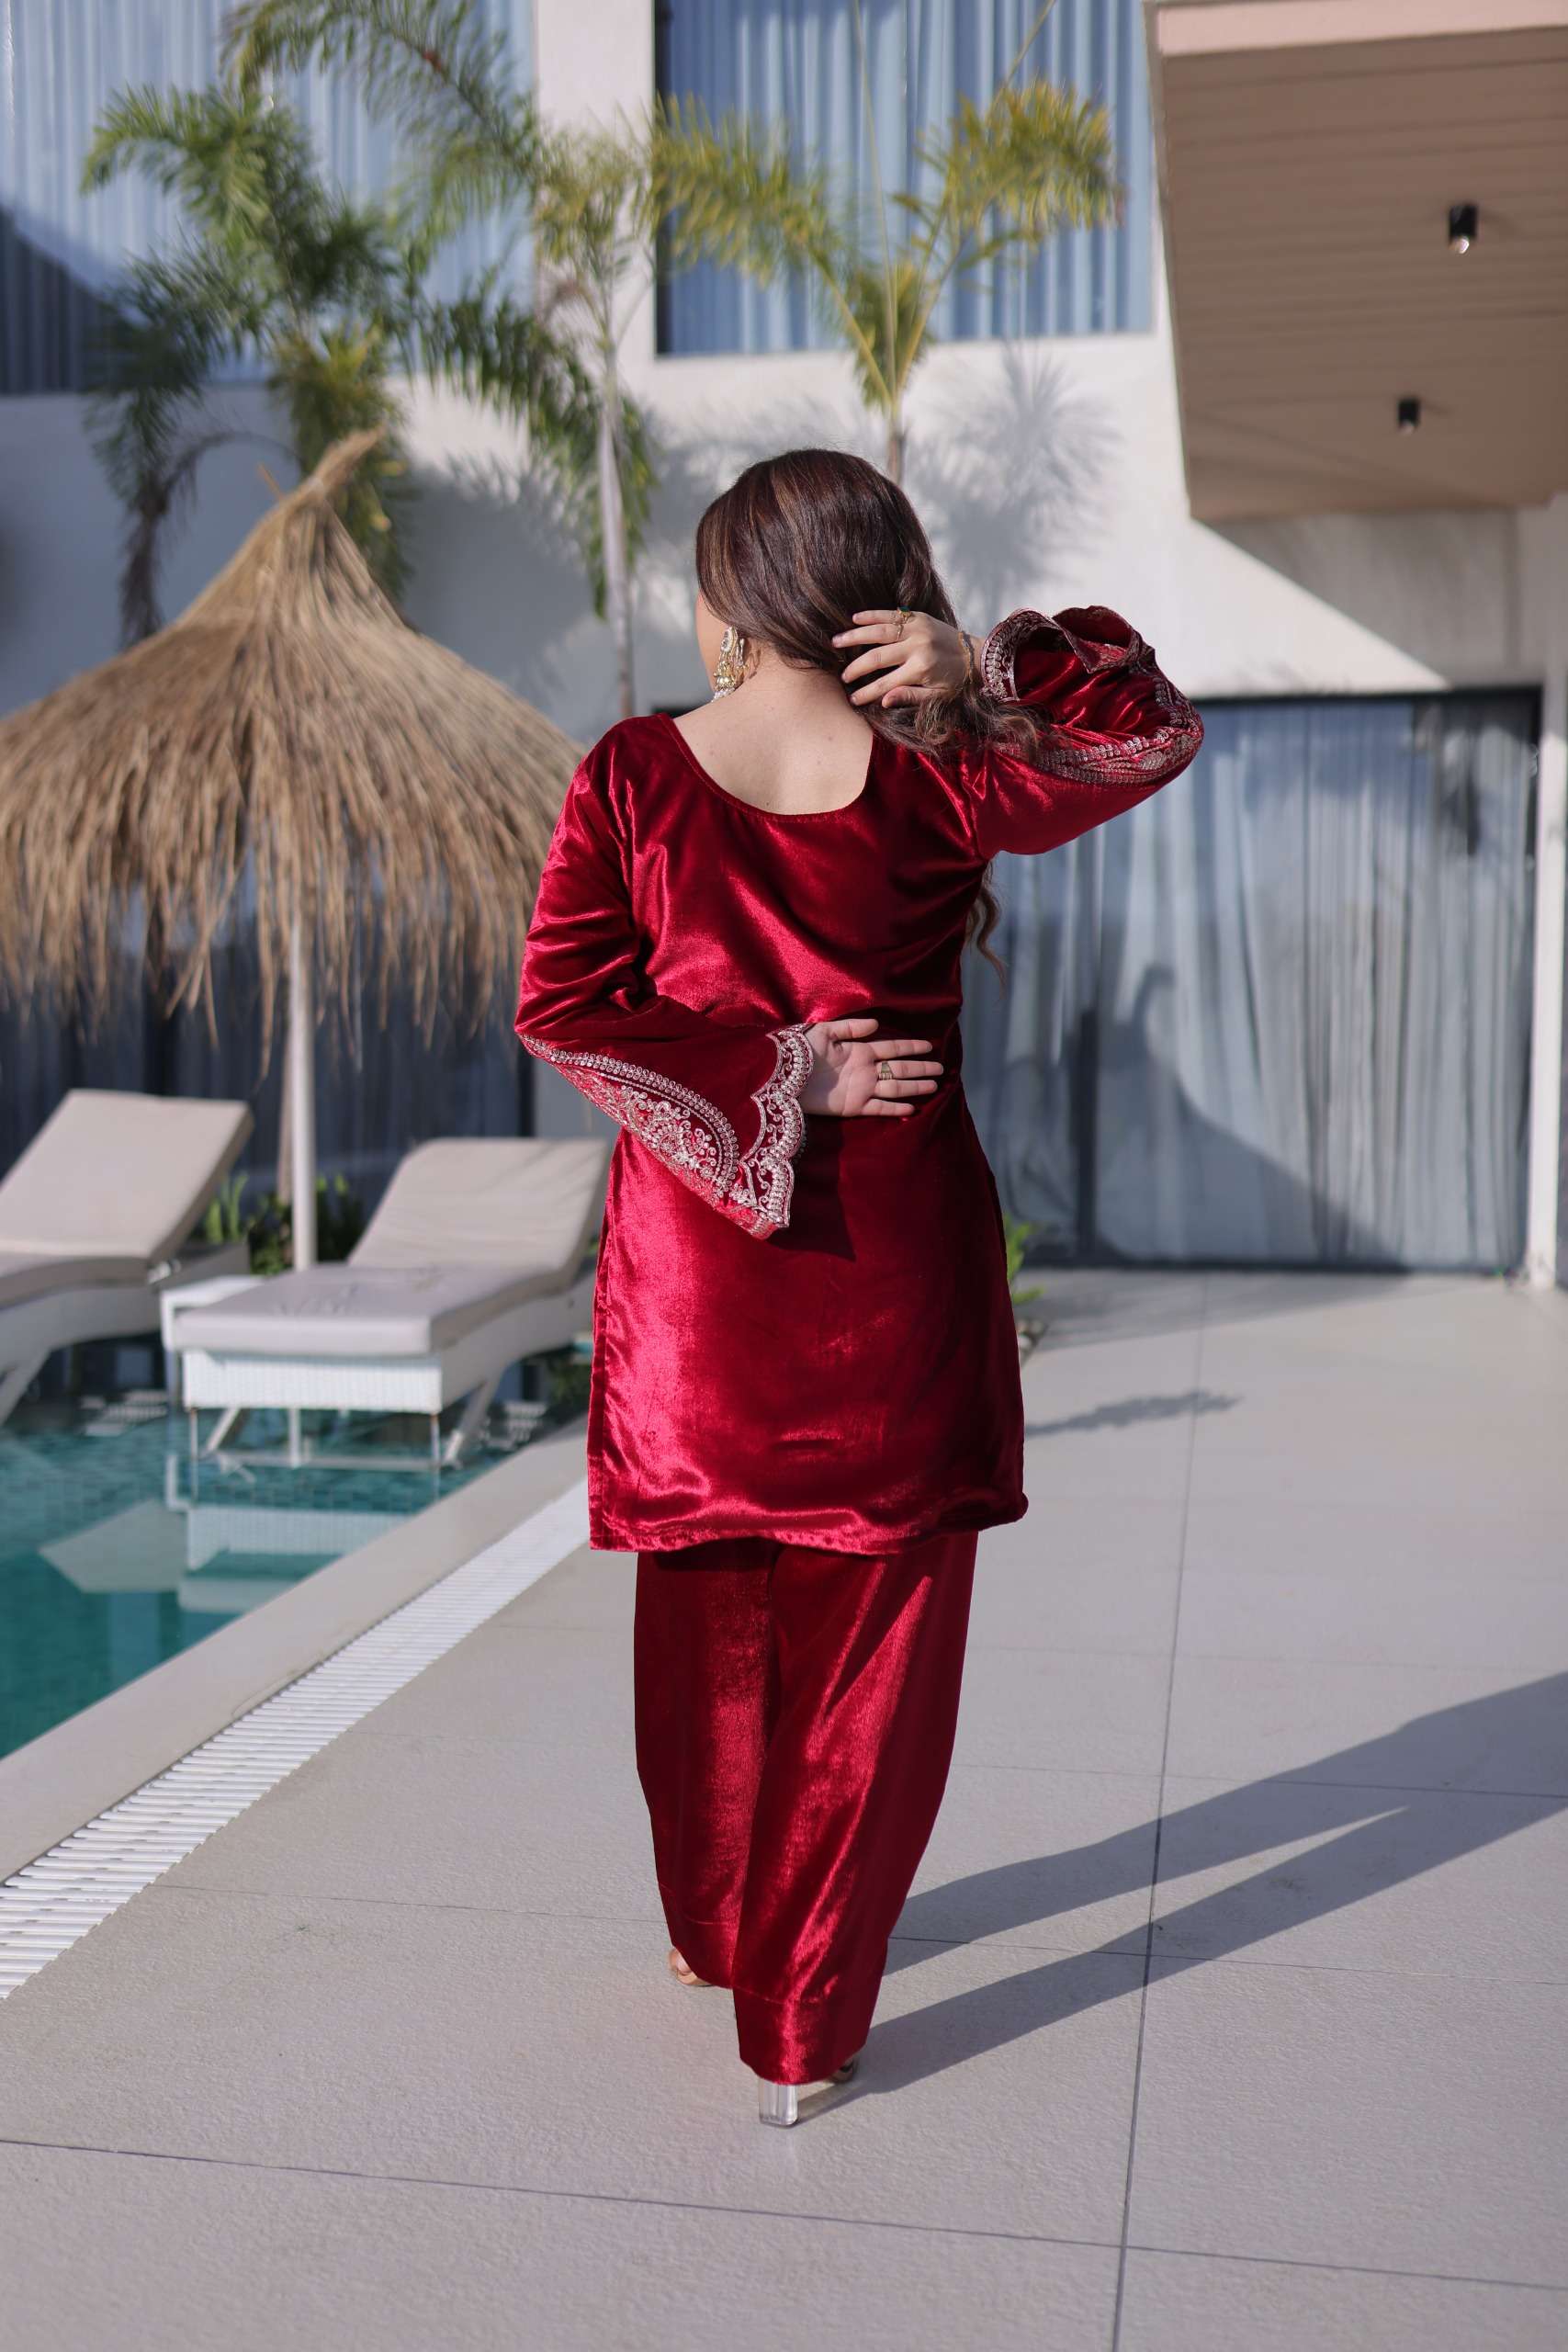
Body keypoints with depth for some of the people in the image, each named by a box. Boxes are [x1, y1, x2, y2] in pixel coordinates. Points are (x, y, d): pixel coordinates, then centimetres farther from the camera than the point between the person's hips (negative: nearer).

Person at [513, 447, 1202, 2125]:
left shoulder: (627, 779, -5)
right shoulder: (938, 790, -8)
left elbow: (562, 1010, -6)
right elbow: (1155, 724, 5)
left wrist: (772, 1079, -5)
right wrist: (986, 668, -6)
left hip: (693, 1262, 2)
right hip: (889, 1265, -2)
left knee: (708, 1623, 19)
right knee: (868, 1643, 10)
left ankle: (713, 1931, 40)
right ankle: (802, 2019, 18)